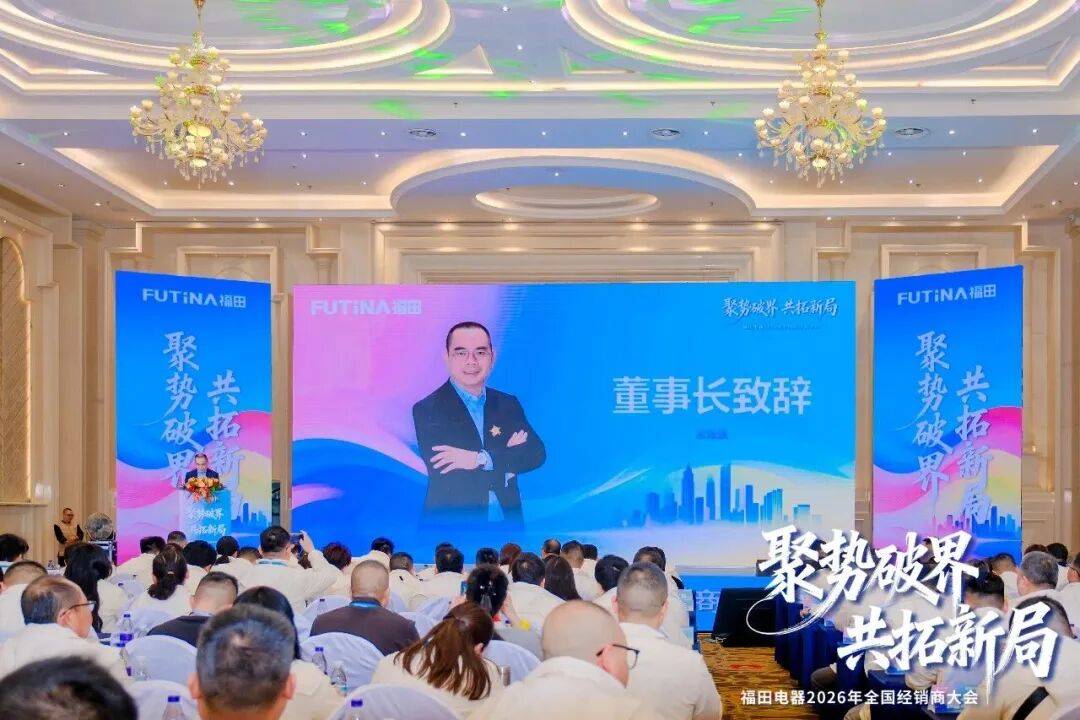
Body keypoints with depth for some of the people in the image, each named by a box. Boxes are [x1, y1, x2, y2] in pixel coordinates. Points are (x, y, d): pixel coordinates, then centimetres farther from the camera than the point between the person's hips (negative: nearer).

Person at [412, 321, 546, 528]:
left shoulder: (508, 404, 8)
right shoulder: (427, 410, -5)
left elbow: (537, 454, -4)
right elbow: (442, 474, -16)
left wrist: (480, 459, -18)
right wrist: (509, 460, -12)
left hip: (506, 522, 4)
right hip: (452, 527, -3)